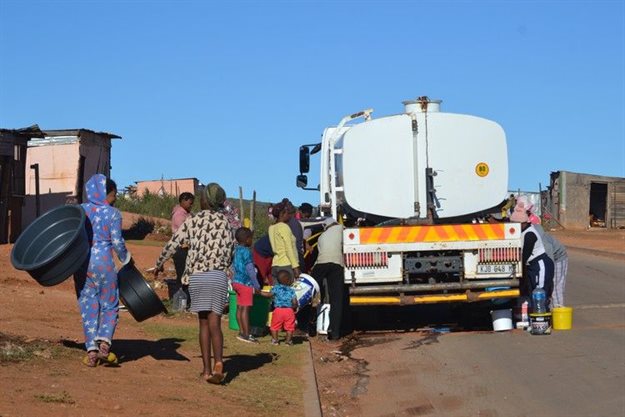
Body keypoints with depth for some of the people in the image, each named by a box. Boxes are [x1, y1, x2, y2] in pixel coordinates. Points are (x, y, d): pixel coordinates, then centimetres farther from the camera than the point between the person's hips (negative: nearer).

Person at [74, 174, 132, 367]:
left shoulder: (80, 210, 6)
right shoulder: (113, 214, -4)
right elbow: (117, 242, -6)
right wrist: (126, 258, 10)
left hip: (81, 262, 3)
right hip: (103, 262, -3)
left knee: (88, 307, 9)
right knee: (110, 306, 10)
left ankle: (91, 349, 2)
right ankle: (104, 341, -11)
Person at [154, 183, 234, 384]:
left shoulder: (193, 221, 1)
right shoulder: (225, 222, 6)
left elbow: (172, 244, 2)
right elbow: (230, 252, 10)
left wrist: (159, 265, 17)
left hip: (196, 276, 0)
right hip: (218, 276, 0)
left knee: (203, 322, 10)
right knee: (214, 323, -6)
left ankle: (207, 369, 9)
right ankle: (218, 363, -28)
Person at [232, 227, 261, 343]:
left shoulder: (236, 250, 10)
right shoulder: (246, 251, -16)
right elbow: (250, 270, -17)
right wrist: (256, 285, -11)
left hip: (236, 281, 9)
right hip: (246, 283, -9)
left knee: (240, 307, 12)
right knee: (246, 308, -8)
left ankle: (242, 332, 17)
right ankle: (246, 334, -8)